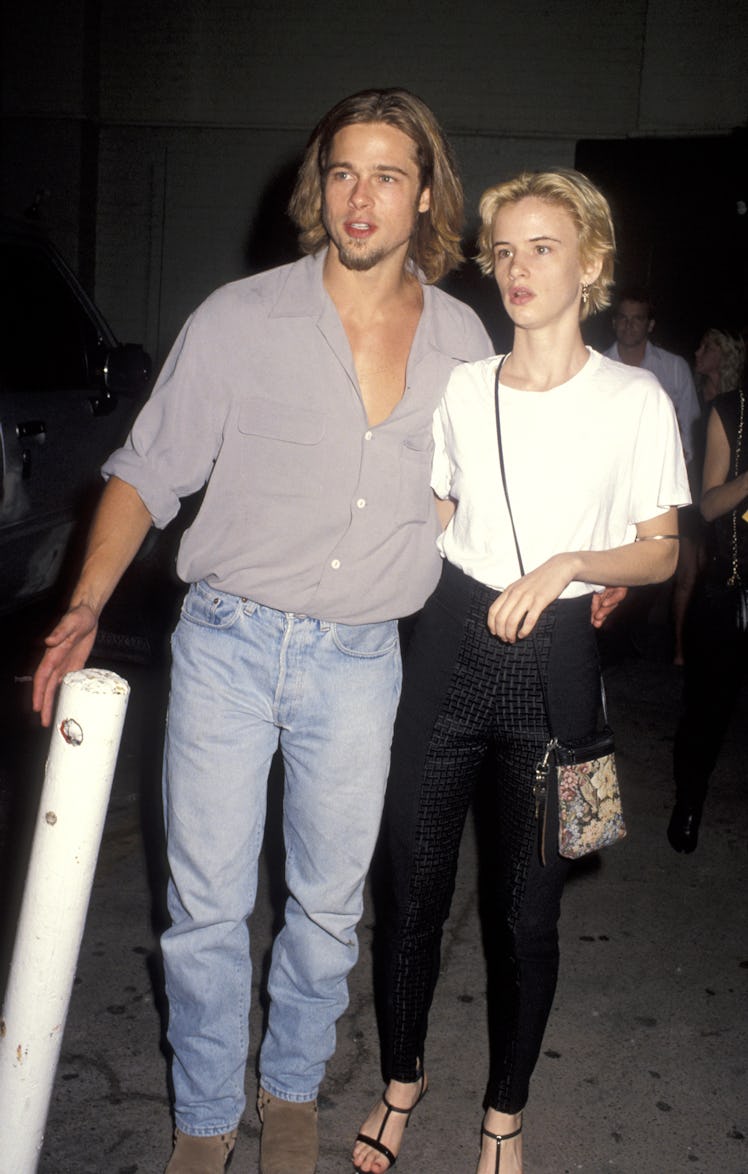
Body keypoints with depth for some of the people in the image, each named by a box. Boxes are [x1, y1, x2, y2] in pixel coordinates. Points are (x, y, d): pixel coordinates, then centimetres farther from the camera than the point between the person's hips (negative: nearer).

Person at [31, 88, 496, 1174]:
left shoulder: (463, 341, 3)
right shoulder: (240, 319, -5)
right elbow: (150, 469, -2)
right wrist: (88, 605, -13)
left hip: (360, 660, 2)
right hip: (228, 644, -1)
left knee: (330, 901, 14)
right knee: (207, 905, 6)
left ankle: (293, 1086, 40)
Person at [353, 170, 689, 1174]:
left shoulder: (636, 400, -3)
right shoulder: (460, 388, 5)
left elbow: (661, 554, 2)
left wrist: (569, 565, -14)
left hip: (556, 667, -2)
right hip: (449, 648, 2)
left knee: (528, 913, 7)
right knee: (414, 890, 9)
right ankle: (403, 1077, 35)